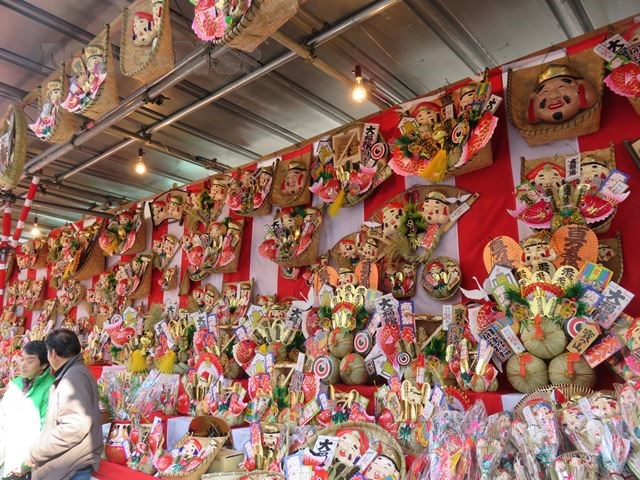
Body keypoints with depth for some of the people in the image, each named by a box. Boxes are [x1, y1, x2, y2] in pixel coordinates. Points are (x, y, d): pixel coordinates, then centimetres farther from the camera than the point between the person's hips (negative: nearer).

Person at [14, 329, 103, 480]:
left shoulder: (74, 376, -19)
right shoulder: (72, 373, 15)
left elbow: (75, 426, -29)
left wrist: (35, 452, -20)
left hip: (72, 467, -9)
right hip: (67, 464, 9)